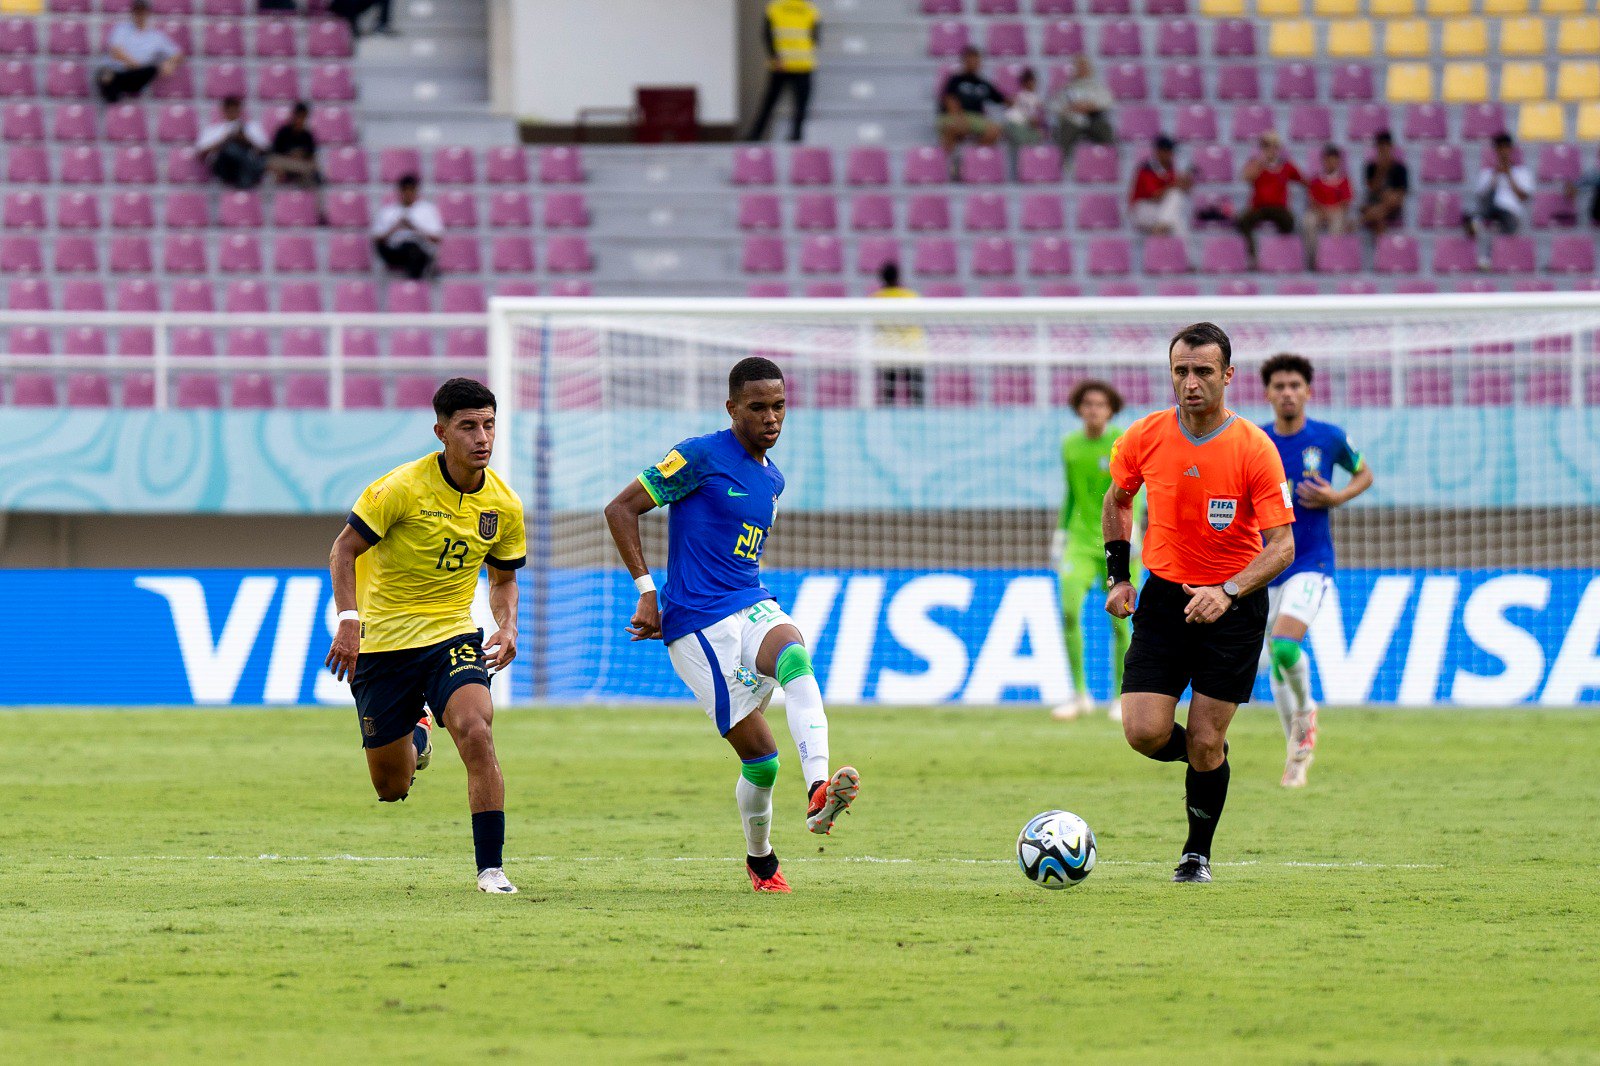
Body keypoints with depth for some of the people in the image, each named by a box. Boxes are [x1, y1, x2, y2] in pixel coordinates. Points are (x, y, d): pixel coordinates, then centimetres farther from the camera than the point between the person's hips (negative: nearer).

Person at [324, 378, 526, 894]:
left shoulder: (504, 505, -2)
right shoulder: (402, 488, -16)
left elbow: (503, 578, 14)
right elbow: (345, 550, -7)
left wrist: (507, 627, -6)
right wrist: (349, 619, -21)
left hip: (452, 635, 2)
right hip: (381, 641, -2)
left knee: (477, 731, -28)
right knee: (391, 789, 6)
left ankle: (490, 867, -21)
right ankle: (415, 737, 45)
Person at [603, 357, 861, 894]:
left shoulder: (772, 480, 16)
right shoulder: (701, 456, -7)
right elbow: (620, 509, -6)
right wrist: (647, 591, -11)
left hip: (752, 607, 5)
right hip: (697, 626, -5)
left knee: (793, 652, -31)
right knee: (760, 755, -9)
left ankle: (818, 792, -46)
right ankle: (760, 860, 16)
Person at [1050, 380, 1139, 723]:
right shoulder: (1070, 445, 8)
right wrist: (1060, 533, 18)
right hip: (1081, 540, 3)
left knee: (1119, 620, -1)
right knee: (1069, 608, -17)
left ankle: (1120, 698, 15)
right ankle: (1079, 693, -8)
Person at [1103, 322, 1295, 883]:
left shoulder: (1255, 449, -16)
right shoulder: (1145, 436, -6)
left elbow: (1281, 545, -16)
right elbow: (1118, 500, 15)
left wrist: (1227, 593, -31)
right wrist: (1118, 577, 7)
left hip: (1235, 605, -3)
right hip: (1164, 594, 3)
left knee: (1205, 743, -5)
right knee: (1144, 733, -10)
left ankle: (1198, 853, 18)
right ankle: (1205, 756, 25)